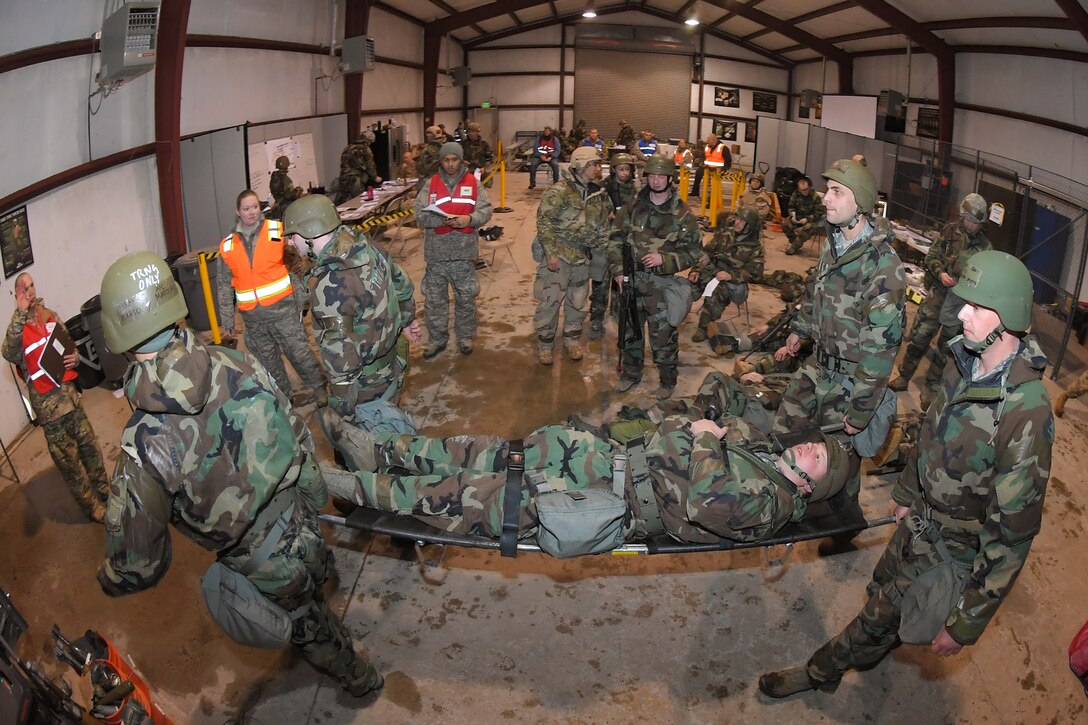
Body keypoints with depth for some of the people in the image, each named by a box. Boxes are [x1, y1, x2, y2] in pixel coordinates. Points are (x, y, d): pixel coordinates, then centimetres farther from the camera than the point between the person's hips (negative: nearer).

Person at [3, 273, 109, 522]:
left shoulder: (50, 315, 8)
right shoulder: (18, 327, -9)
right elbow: (9, 354, -31)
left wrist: (75, 357, -4)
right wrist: (20, 315, -38)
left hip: (70, 394, 5)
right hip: (48, 404, -5)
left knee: (90, 447, 17)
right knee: (69, 461, 7)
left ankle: (104, 491, 36)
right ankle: (93, 507, 19)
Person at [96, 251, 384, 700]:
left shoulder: (145, 444, -31)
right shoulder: (237, 365, -20)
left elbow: (140, 563, -20)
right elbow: (297, 437, -5)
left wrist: (108, 581, 4)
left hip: (267, 570, -4)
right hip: (302, 527, 4)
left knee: (307, 626, 27)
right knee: (312, 586, 37)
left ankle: (359, 679, 54)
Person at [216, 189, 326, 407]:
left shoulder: (278, 231, -3)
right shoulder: (227, 246, 6)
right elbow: (224, 285, 12)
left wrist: (301, 299, -3)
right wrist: (227, 319, 11)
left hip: (281, 308, -3)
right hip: (252, 316, 4)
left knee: (299, 352, -1)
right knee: (267, 359, 14)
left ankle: (320, 391, 16)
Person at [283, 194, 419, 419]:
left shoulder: (328, 284, -31)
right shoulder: (364, 246, -5)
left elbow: (341, 354, -29)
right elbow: (402, 282, 12)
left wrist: (342, 406, -20)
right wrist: (407, 318, 28)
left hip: (365, 388, -8)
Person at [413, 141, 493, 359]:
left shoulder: (473, 183, 1)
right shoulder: (431, 184, 0)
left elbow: (485, 211, -3)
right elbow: (420, 214, -7)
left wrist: (470, 219, -23)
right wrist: (441, 220, -24)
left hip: (464, 252, 0)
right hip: (436, 252, 0)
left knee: (466, 297, 12)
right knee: (434, 299, 9)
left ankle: (465, 337, 29)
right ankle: (437, 339, 24)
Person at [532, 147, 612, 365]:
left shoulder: (599, 195, 8)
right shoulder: (559, 191, -13)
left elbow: (602, 228, 17)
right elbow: (544, 222, -15)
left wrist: (603, 255, 13)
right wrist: (551, 253, -19)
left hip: (582, 257, 6)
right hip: (557, 256, -6)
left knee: (577, 302, 14)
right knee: (549, 301, 0)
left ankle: (572, 339, 32)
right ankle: (544, 343, 15)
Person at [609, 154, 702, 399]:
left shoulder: (682, 215, -6)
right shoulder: (633, 208, 2)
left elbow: (692, 252, -4)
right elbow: (616, 239, 7)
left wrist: (664, 259, -19)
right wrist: (618, 270, -3)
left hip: (661, 285, -3)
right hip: (630, 280, 4)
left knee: (663, 335, 1)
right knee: (629, 330, 16)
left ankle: (667, 380, 22)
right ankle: (631, 373, 36)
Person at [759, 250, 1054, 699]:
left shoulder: (1026, 413, -35)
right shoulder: (965, 362, -10)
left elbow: (1013, 532, -28)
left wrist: (967, 623, -22)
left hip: (952, 550, -6)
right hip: (921, 517, 6)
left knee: (879, 620, 12)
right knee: (881, 592, 27)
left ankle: (821, 672, 38)